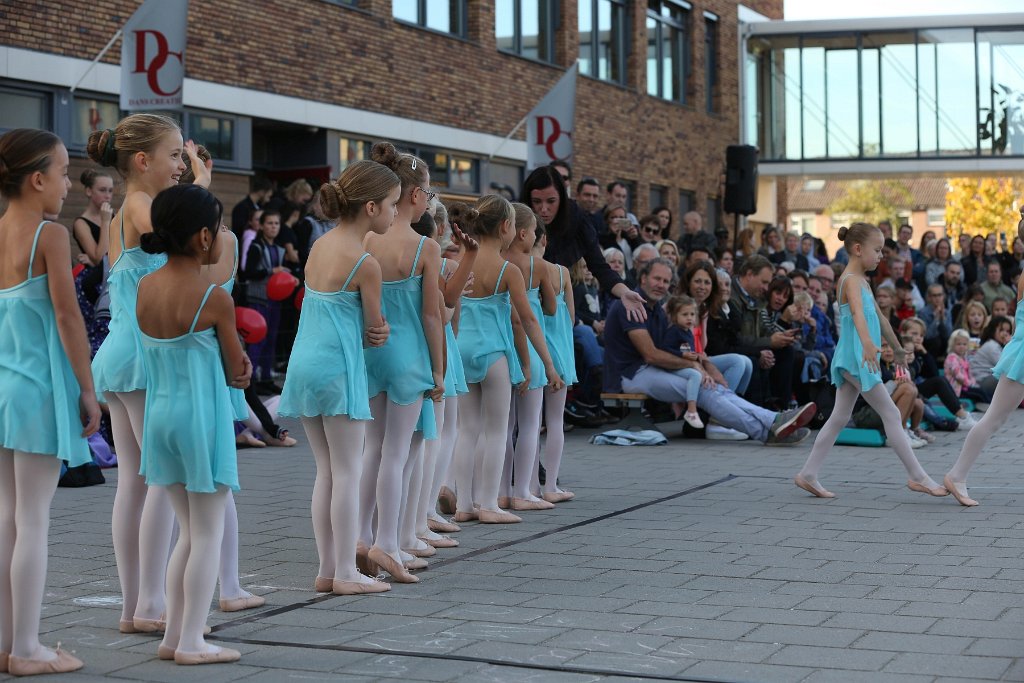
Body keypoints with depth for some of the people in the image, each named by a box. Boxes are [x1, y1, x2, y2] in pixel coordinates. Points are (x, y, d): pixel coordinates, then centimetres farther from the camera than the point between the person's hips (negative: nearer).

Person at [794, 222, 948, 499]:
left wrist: (897, 348, 37)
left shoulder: (861, 280, 18)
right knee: (891, 414, -5)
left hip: (856, 361, 10)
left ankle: (808, 474, 10)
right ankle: (918, 477, 0)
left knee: (839, 417, 10)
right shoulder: (852, 279, -14)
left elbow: (878, 316, 29)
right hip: (856, 358, -10)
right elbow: (857, 312, -33)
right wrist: (868, 343, -50)